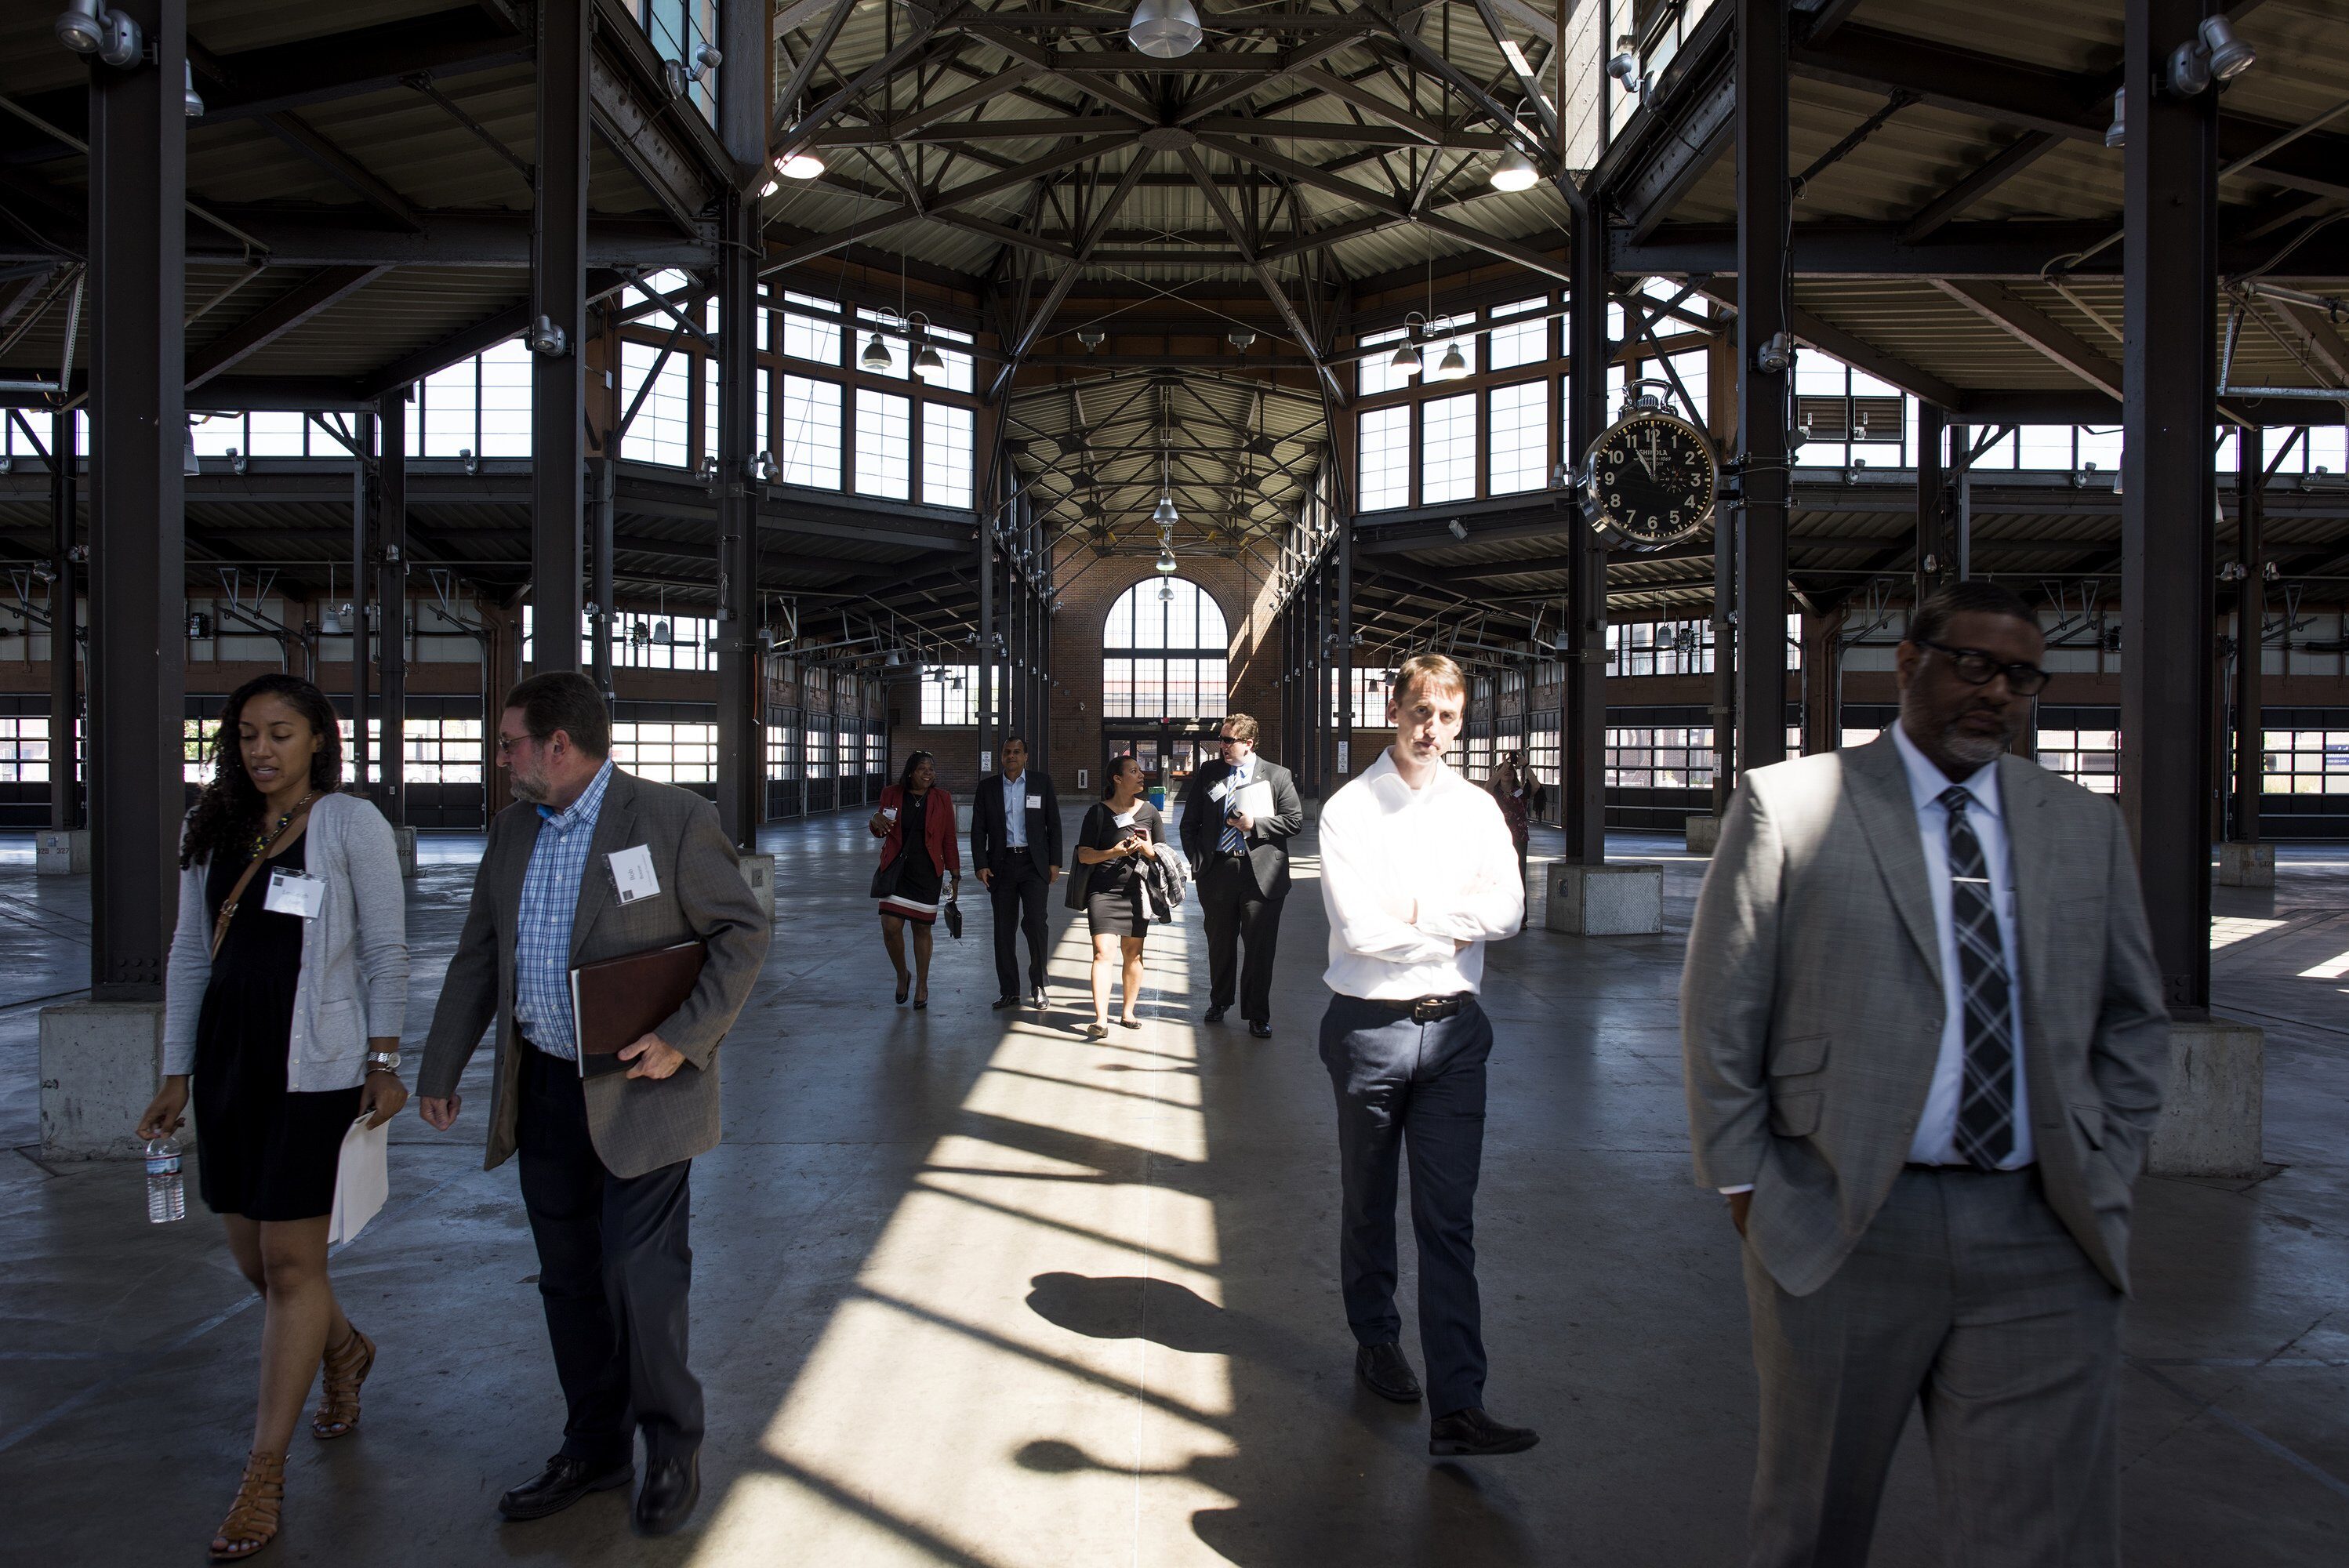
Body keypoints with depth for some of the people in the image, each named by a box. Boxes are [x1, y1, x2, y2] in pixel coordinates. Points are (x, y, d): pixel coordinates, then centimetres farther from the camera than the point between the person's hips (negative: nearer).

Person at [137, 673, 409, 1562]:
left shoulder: (351, 825, -4)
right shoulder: (212, 830, 11)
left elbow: (386, 951, -3)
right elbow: (190, 955, 13)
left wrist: (384, 1064, -7)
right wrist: (175, 1078, 11)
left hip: (314, 1065, -5)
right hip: (228, 1061, 5)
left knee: (291, 1264, -2)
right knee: (253, 1261, 12)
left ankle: (265, 1476, 9)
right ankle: (344, 1351, 42)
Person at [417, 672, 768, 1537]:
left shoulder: (671, 818, -11)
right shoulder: (515, 826, 9)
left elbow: (742, 931, -9)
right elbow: (478, 955, 16)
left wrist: (685, 1040, -17)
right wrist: (441, 1069, 17)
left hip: (639, 1093, -6)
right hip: (544, 1091, 6)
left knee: (639, 1278, -3)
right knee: (569, 1281, 14)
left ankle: (672, 1449, 19)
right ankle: (594, 1449, 31)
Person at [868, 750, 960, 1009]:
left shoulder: (942, 799, 0)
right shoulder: (891, 794, 2)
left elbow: (949, 840, 4)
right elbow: (880, 832, 14)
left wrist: (955, 874, 3)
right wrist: (876, 821, -10)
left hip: (927, 872, 0)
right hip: (895, 869, 0)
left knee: (922, 929, 6)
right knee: (891, 928, -9)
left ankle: (921, 986, 23)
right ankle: (902, 975, 18)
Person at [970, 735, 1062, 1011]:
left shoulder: (1042, 784, 6)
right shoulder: (987, 787, 8)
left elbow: (1054, 825, 6)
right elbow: (978, 830, 7)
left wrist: (1054, 862, 0)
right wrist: (981, 864, -2)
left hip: (1033, 863, -2)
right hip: (1001, 864, 2)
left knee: (1035, 922, -12)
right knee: (1003, 929, 4)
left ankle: (1038, 986, 3)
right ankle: (1009, 991, 12)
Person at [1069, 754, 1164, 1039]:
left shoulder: (1149, 812, 9)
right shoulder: (1099, 812, 0)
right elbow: (1084, 854, -1)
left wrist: (1148, 849, -9)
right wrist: (1113, 852, -16)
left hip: (1136, 892, 3)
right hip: (1103, 891, -3)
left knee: (1133, 953, 8)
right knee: (1104, 953, -13)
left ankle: (1128, 1012, 22)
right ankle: (1101, 1019, -16)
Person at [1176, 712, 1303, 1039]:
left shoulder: (1277, 776, 1)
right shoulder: (1207, 775, 8)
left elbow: (1294, 820, 0)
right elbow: (1189, 823, 11)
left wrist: (1255, 824, -11)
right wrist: (1197, 861, 1)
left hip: (1261, 875, -2)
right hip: (1217, 872, 3)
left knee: (1260, 947, 1)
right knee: (1220, 943, 15)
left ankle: (1258, 1015, 12)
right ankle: (1219, 1001, 35)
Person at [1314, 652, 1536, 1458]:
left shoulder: (1477, 809, 7)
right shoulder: (1350, 810, -7)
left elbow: (1508, 911, -5)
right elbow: (1360, 928, -17)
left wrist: (1416, 912, -14)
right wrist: (1456, 927, -7)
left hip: (1454, 1028, 2)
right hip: (1371, 1026, -2)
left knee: (1449, 1219, -1)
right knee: (1368, 1204, 15)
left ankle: (1457, 1408, -1)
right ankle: (1376, 1342, 37)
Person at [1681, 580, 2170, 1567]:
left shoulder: (2085, 827, 10)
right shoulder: (1788, 805, -2)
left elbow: (2133, 1021, 16)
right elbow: (1719, 1013, -1)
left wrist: (2105, 1177, 6)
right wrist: (1745, 1186, -3)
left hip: (2041, 1238, 3)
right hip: (1839, 1227, -2)